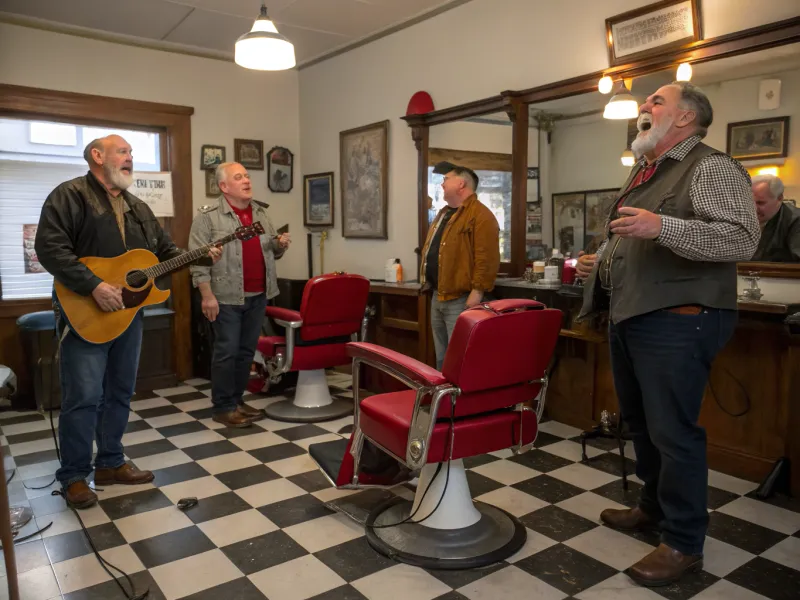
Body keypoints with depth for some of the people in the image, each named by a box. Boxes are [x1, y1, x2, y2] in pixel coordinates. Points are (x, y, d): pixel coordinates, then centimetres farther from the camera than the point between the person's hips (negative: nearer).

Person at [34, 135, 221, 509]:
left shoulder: (138, 208, 16)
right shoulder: (70, 195, -8)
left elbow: (165, 250, 19)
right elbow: (50, 247, -19)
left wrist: (201, 258, 2)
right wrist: (94, 286, -27)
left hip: (128, 312, 8)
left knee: (120, 393, 14)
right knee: (83, 397, -3)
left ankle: (111, 463, 28)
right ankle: (74, 475, 13)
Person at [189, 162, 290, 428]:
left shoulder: (261, 213, 13)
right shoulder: (208, 217, -7)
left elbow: (271, 251, 20)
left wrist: (280, 244, -2)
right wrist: (207, 295, -16)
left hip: (258, 296, 6)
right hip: (227, 297, -6)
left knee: (247, 351, 12)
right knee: (227, 351, 0)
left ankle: (237, 400, 24)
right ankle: (223, 407, 11)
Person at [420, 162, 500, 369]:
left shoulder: (480, 215, -12)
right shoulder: (444, 213, 19)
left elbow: (486, 257, -20)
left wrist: (477, 291, -23)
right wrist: (428, 281, 21)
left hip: (460, 299, -10)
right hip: (438, 296, 10)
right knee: (442, 357, 17)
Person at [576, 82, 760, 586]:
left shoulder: (711, 167, -8)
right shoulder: (642, 173, 20)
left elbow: (743, 239, -20)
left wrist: (663, 226, -30)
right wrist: (601, 265, 11)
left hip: (676, 319, -9)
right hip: (629, 316, 9)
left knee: (672, 431, -3)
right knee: (641, 423, 18)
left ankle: (684, 543, 13)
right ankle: (655, 507, 37)